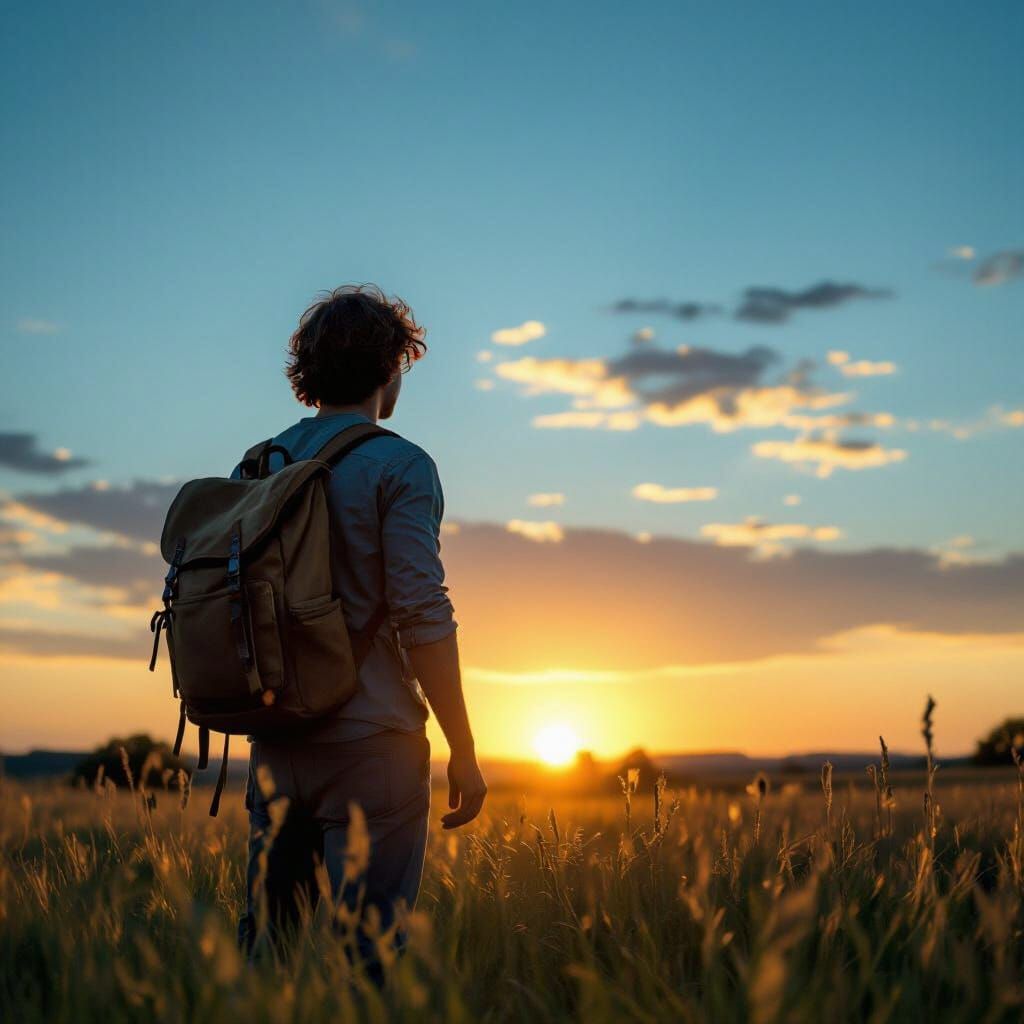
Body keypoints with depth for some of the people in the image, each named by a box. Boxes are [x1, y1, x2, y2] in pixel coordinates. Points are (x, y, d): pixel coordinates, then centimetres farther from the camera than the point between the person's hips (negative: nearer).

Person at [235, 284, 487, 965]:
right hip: (370, 742, -6)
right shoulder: (398, 465, -8)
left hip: (277, 746, 6)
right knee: (361, 952, -1)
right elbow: (423, 616, -15)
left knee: (266, 942, 13)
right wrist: (463, 750, -9)